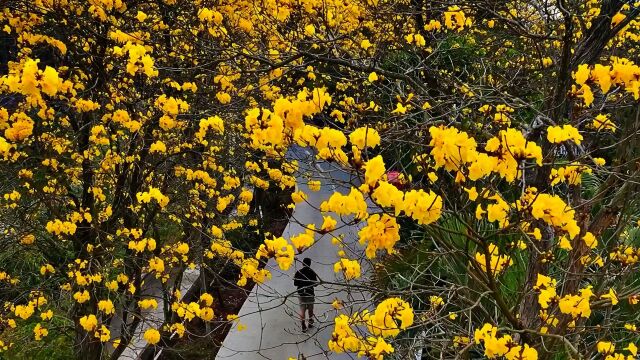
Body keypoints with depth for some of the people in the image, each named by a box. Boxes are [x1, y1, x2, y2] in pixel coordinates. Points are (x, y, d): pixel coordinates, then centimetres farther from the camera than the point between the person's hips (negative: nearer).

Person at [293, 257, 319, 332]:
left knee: (302, 310, 6)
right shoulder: (312, 273, -13)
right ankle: (310, 323, 35)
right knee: (310, 309, 19)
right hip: (310, 293, 0)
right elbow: (315, 284, -9)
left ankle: (303, 327, 1)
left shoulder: (298, 272, -9)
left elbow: (295, 284, -3)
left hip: (301, 293, 0)